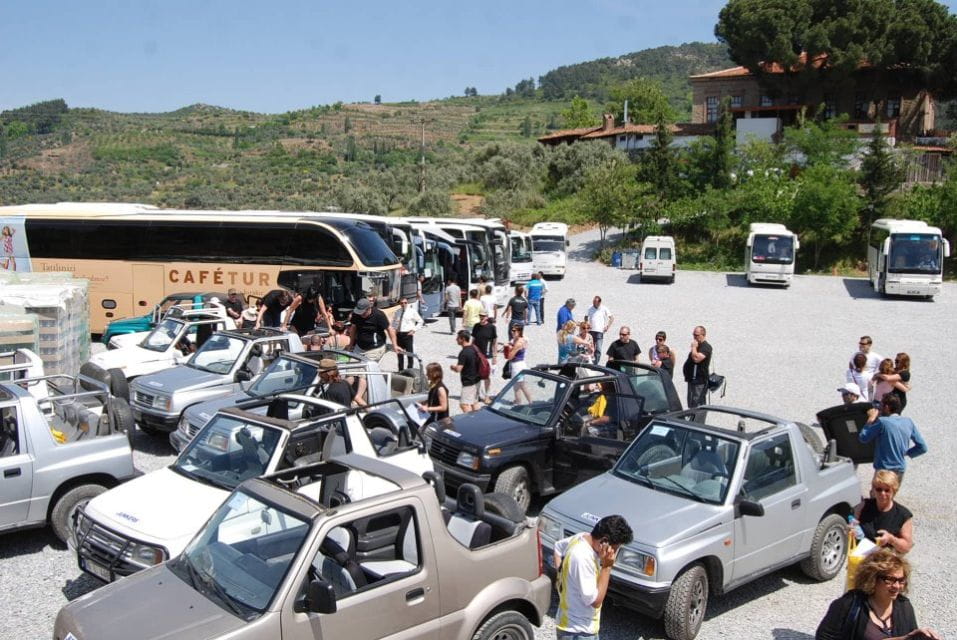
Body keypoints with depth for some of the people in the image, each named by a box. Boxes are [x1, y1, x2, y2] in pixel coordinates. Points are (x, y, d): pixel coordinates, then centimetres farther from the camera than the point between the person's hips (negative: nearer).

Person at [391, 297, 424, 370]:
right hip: (398, 334, 4)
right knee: (399, 353, 12)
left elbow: (420, 321, 4)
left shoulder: (412, 311, -2)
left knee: (410, 353, -3)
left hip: (408, 334, -4)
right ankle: (400, 370, 23)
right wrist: (394, 329, 8)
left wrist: (414, 329, -6)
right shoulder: (397, 312, 9)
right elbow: (394, 321, 26)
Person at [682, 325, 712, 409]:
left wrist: (693, 347, -17)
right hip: (692, 379, 11)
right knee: (691, 405, 15)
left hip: (699, 381, -11)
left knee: (697, 405, -14)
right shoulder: (698, 346, 19)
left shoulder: (705, 347, -13)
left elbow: (696, 358, -28)